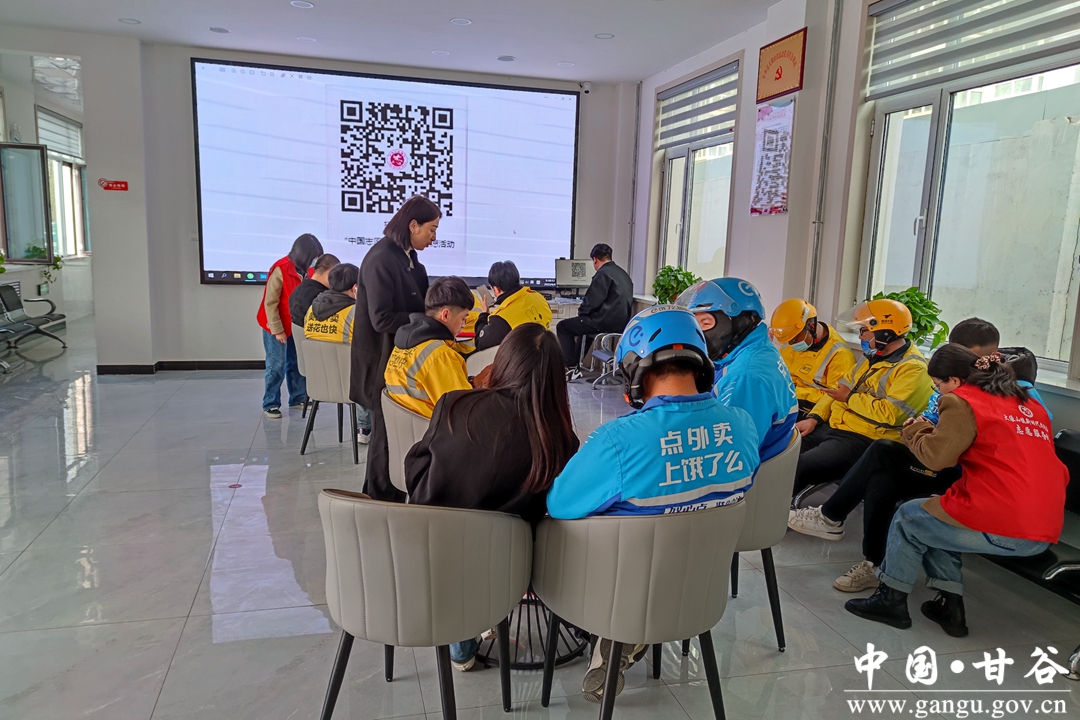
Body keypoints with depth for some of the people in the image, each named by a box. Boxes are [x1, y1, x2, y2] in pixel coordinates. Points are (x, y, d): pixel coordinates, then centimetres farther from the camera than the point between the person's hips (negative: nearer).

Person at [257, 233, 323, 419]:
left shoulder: (306, 271, -1)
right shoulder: (280, 270, -21)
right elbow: (270, 303, -18)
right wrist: (277, 330, -17)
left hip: (296, 325, 6)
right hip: (277, 326, -6)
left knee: (297, 363, 10)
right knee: (277, 366, -2)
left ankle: (298, 398, 21)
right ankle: (270, 405, 7)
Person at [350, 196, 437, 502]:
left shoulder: (408, 257, 7)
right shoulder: (381, 259, -20)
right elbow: (382, 319, -23)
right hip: (383, 362, -8)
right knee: (387, 431, 5)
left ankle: (393, 495, 30)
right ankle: (381, 501, 21)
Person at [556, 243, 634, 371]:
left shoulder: (603, 274, -14)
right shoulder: (623, 273, 14)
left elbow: (592, 300, -18)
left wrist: (581, 312, 3)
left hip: (607, 322, -10)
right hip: (622, 322, 10)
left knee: (563, 327, 4)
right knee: (583, 322, 34)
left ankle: (571, 367, 1)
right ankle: (576, 363, 36)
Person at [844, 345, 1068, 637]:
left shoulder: (962, 402, -6)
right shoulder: (1030, 405, 18)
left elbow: (936, 457, -9)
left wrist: (916, 431, 12)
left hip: (998, 526, -8)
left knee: (908, 517, 16)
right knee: (935, 517, 27)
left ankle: (891, 599, 24)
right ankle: (950, 606, 22)